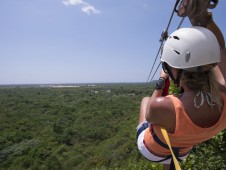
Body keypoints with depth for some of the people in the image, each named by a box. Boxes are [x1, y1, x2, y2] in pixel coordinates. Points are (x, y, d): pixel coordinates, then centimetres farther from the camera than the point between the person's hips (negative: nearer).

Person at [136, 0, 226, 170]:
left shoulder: (162, 106, -47)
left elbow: (150, 115, -19)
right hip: (180, 152, 3)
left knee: (146, 99, 21)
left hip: (150, 150, -2)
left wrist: (161, 82, -9)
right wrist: (202, 16, -29)